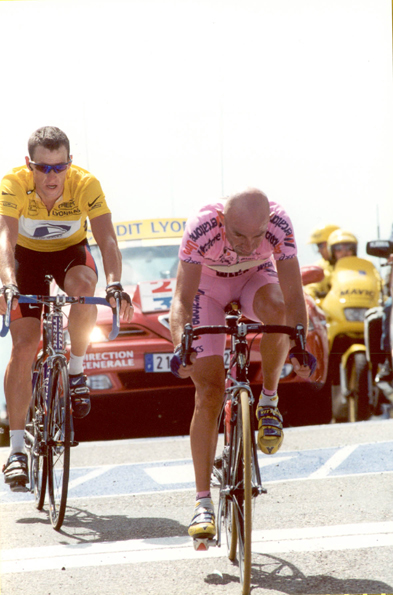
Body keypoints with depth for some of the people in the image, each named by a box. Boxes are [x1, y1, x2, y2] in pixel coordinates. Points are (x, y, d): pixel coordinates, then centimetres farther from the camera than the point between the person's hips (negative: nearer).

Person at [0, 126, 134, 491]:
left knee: (84, 288, -36)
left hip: (70, 254, 0)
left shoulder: (86, 185, -28)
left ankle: (76, 370, -11)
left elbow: (107, 239, -35)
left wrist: (114, 285, -51)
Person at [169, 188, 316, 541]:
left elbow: (293, 296, -35)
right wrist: (181, 346, -54)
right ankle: (203, 503, -6)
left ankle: (269, 402, -11)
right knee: (209, 391, -13)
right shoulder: (203, 228, -37)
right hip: (208, 285, -1)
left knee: (276, 310, -37)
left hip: (256, 278, 1)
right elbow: (183, 299, -37)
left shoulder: (279, 224, -34)